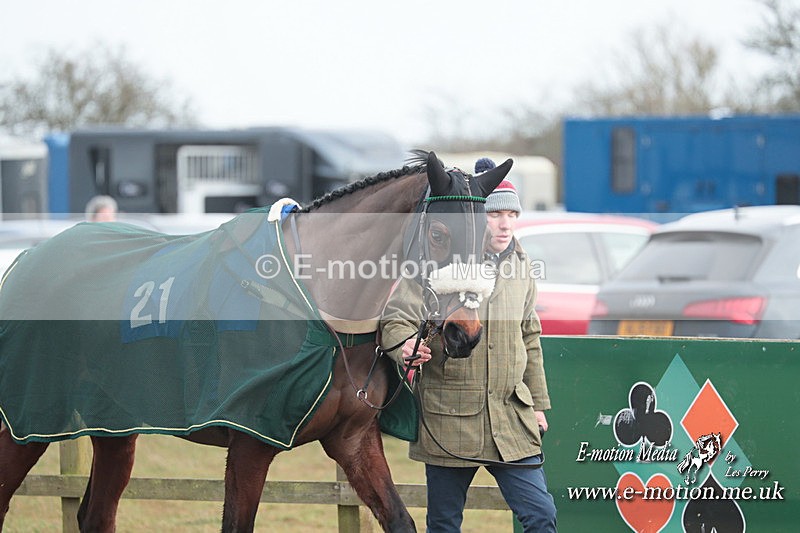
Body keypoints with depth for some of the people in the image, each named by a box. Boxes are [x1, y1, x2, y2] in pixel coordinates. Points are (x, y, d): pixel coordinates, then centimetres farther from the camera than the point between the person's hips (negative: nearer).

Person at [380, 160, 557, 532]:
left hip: (511, 415, 4)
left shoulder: (520, 264, 10)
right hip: (448, 417, -4)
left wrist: (537, 403, 21)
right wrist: (404, 346, -33)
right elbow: (396, 319, -9)